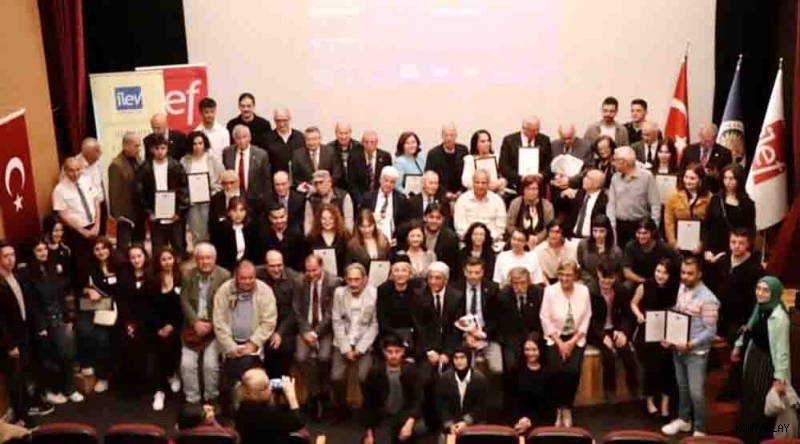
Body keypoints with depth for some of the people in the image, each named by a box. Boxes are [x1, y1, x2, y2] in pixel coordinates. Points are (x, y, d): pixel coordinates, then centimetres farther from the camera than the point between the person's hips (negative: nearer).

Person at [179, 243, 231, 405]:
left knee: (210, 364, -12)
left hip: (214, 327, -3)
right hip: (193, 326, 3)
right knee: (187, 364, -6)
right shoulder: (188, 276, 4)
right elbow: (185, 302, -1)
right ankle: (192, 399, 10)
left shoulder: (224, 275, -6)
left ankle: (211, 398, 9)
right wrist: (196, 322, -13)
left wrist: (211, 324, -14)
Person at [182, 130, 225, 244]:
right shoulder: (184, 161, 2)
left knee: (208, 234, -3)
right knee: (196, 234, 3)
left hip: (210, 202, -1)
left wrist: (213, 195, -5)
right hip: (192, 202, 1)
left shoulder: (214, 160, 2)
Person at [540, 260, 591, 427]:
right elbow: (545, 319, -5)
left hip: (576, 338, 1)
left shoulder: (584, 291, -1)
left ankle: (567, 408, -1)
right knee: (558, 371, -23)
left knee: (573, 370, -22)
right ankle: (559, 408, -1)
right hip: (555, 338, -1)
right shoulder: (550, 290, -5)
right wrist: (560, 343, -11)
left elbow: (586, 319, 0)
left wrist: (572, 342, -9)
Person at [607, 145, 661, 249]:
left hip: (640, 226, -4)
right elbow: (611, 204, 5)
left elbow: (655, 204, -6)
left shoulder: (646, 176, -6)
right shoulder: (615, 178, 6)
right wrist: (611, 226, -5)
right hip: (619, 225, 4)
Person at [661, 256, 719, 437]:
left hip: (696, 352, -6)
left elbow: (711, 332, -18)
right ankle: (683, 419, 38)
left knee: (696, 392, 2)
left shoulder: (707, 299, -20)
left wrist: (690, 345, -25)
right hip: (677, 348, 6)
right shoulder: (681, 288, 1)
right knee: (682, 387, 20)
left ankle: (699, 429, 18)